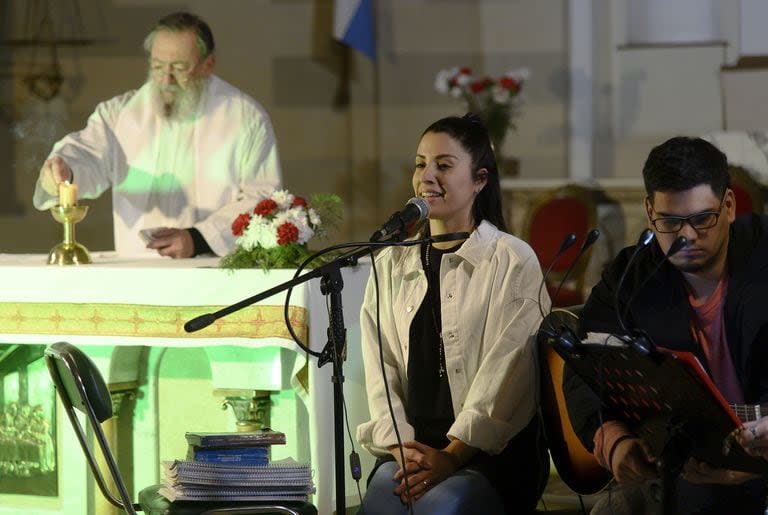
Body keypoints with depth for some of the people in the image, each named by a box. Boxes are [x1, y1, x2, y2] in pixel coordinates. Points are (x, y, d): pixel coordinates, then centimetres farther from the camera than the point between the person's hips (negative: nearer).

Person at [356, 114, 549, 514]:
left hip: (492, 452, -3)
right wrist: (401, 447, -7)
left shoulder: (513, 261, 2)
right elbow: (380, 372, 9)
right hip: (410, 448, 3)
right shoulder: (391, 266, 16)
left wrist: (453, 455, -15)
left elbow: (506, 374, -7)